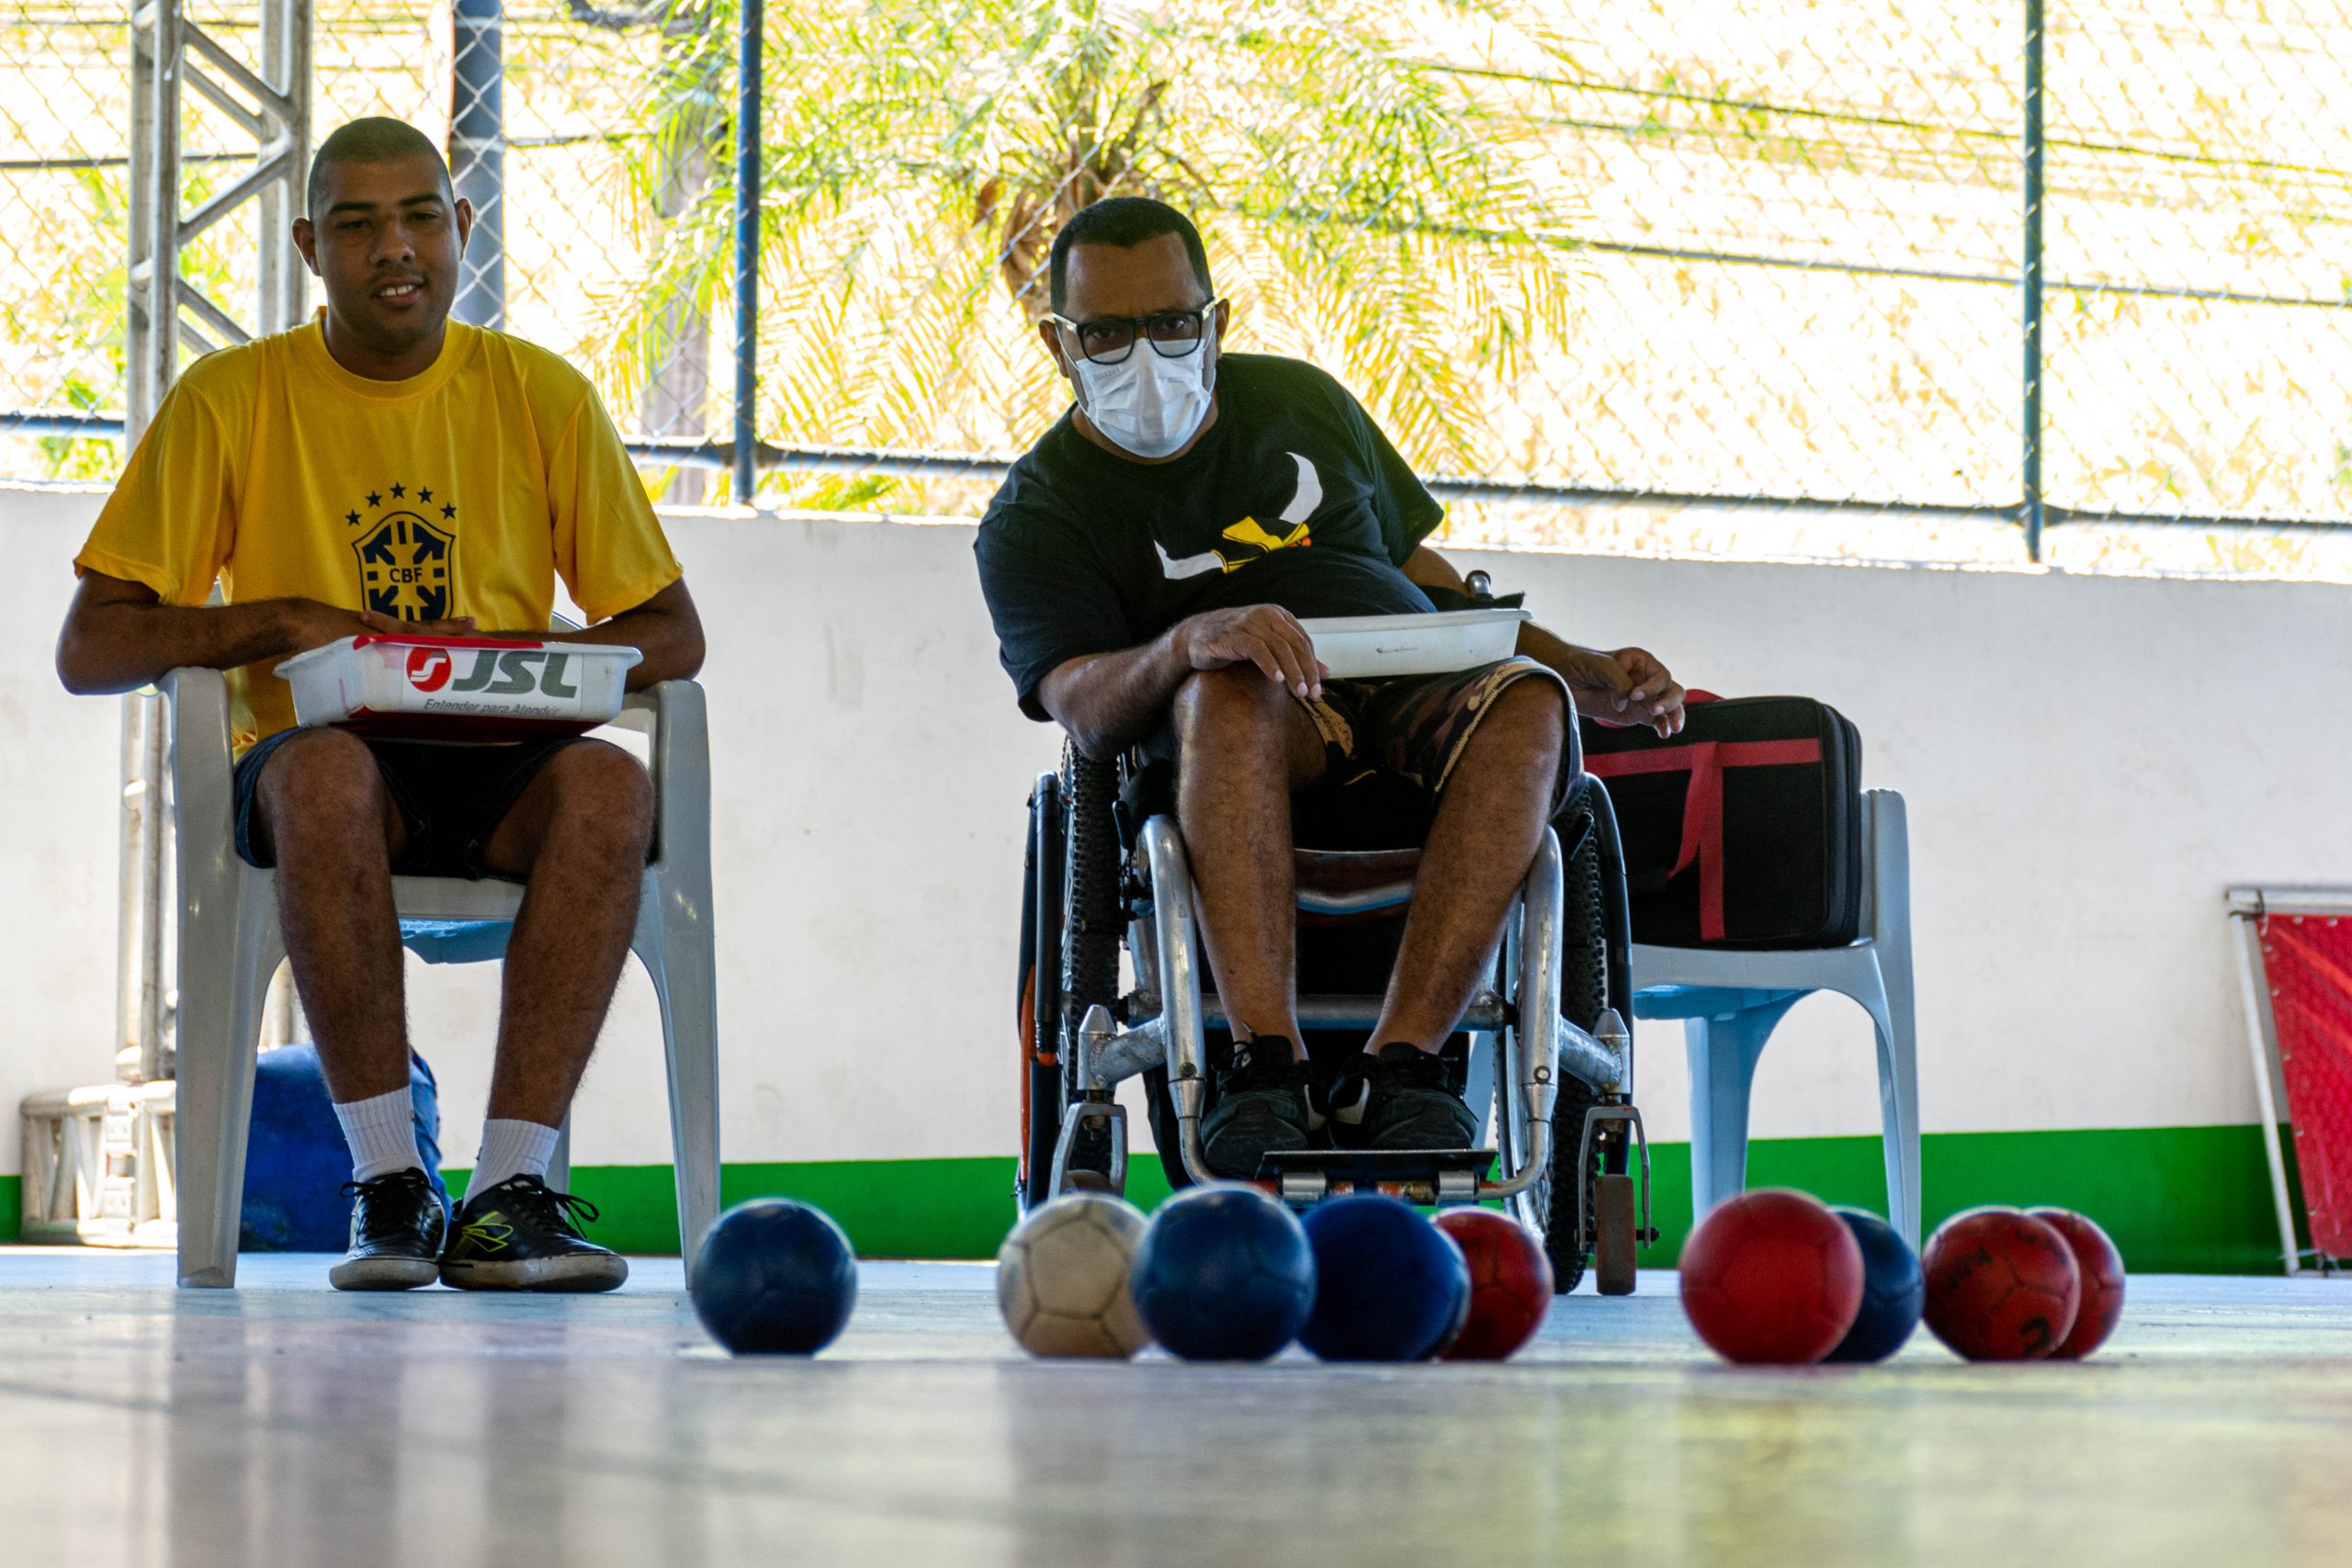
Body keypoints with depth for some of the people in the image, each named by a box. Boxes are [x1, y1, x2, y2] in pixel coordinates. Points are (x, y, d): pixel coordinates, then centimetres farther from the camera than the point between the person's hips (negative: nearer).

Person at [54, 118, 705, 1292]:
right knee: (324, 767, -38)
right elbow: (88, 649, 1)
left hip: (498, 775, 1)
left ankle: (508, 1190, -36)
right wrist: (280, 623, -13)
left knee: (609, 782, -34)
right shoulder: (231, 400, 4)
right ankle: (386, 1183, -32)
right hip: (318, 767, -1)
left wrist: (520, 656, -12)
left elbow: (673, 637, 8)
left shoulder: (542, 396, 8)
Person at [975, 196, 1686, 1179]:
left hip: (1416, 695, 3)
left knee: (1527, 699, -32)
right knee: (1230, 688, -39)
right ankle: (1266, 1065, -50)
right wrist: (1188, 640, -32)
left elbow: (1433, 584, 28)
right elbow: (1085, 708, -10)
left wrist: (1591, 675, 14)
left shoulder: (1300, 401, 22)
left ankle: (1397, 1066, -42)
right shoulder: (1036, 515, 8)